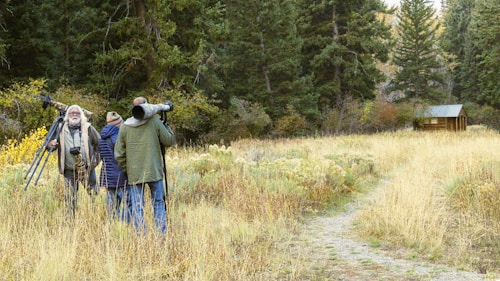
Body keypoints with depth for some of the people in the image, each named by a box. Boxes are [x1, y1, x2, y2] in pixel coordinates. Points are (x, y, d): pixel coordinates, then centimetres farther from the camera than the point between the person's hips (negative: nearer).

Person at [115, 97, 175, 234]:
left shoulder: (124, 126, 1)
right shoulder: (155, 122, -6)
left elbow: (119, 154, 3)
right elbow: (170, 141, 2)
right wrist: (166, 126, 15)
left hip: (134, 174, 1)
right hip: (154, 172, -1)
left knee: (136, 206, 5)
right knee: (158, 202, 10)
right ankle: (161, 233, 8)